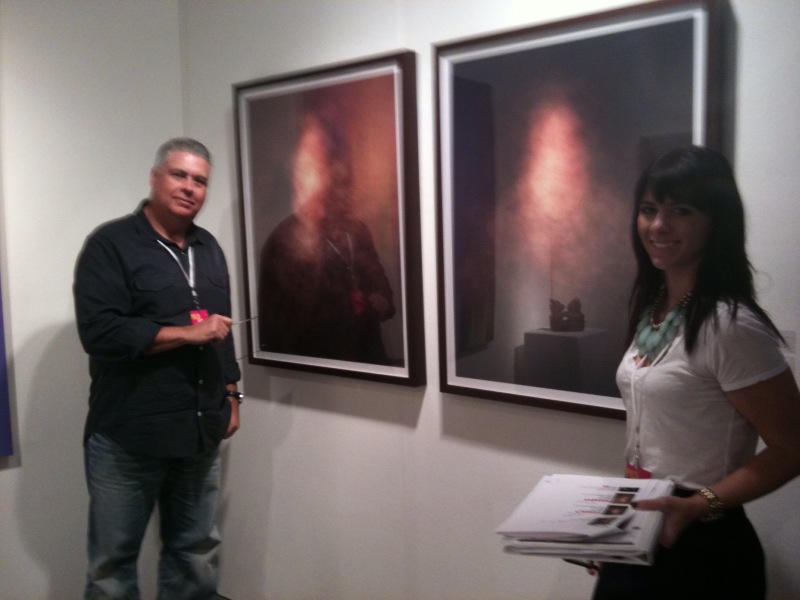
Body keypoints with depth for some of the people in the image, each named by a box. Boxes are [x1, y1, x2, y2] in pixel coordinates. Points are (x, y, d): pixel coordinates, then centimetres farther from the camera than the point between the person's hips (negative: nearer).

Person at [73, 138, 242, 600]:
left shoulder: (209, 248, 12)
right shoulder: (111, 244, -8)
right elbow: (99, 332, -20)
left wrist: (231, 394, 14)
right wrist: (188, 333, -18)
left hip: (201, 432, 6)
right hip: (126, 438, -5)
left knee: (197, 553, 16)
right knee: (113, 560, 10)